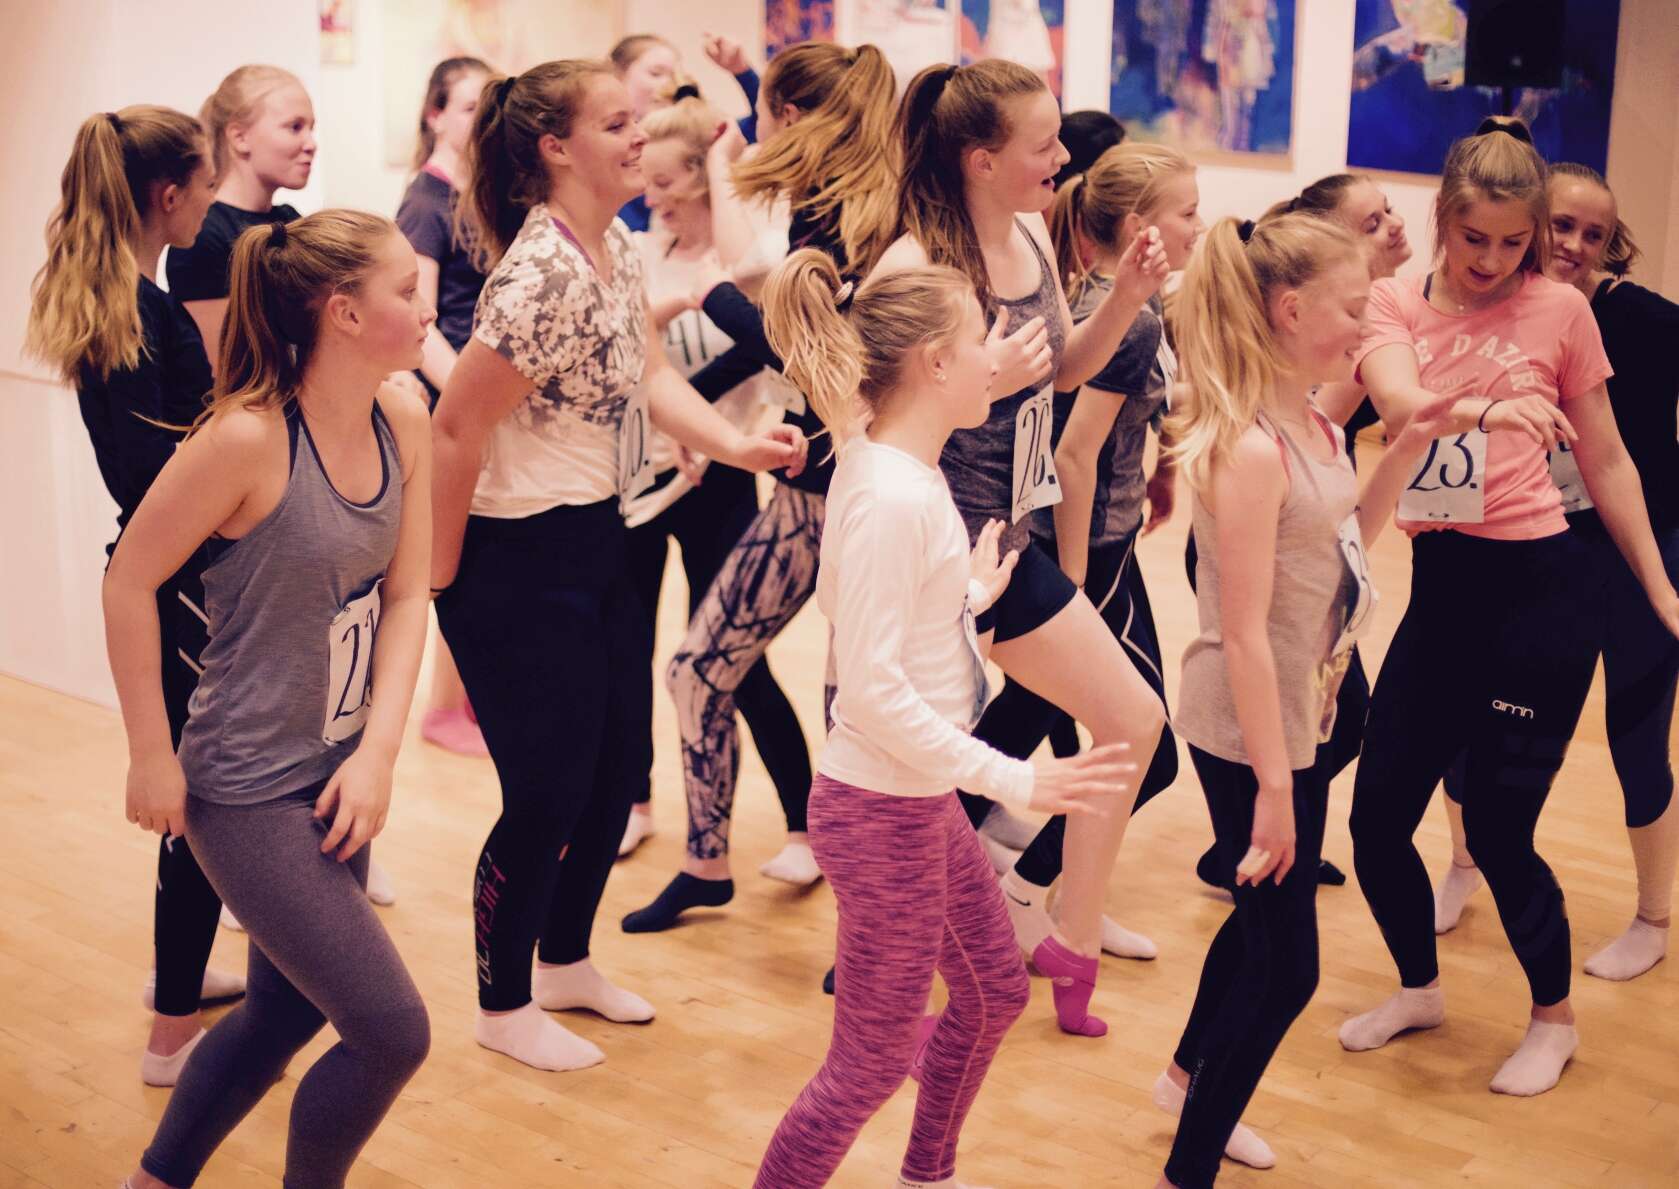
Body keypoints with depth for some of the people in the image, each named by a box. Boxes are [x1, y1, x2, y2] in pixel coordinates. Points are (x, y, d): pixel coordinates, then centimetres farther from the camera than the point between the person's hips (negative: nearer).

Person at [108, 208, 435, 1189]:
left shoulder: (405, 424, -3)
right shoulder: (248, 437, -23)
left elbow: (405, 595, 0)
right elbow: (130, 582, -13)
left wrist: (378, 750, -10)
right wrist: (151, 755, -9)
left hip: (335, 773, 7)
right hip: (248, 792, -7)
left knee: (289, 1009, 21)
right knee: (393, 1031, -5)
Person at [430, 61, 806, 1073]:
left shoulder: (618, 250, 5)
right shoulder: (543, 277, -25)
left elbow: (652, 376, 6)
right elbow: (456, 427, -22)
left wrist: (741, 445, -11)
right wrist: (440, 574, -14)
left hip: (599, 541, 9)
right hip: (519, 560, -9)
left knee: (620, 766, 17)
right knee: (548, 792, 1)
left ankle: (567, 963, 38)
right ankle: (504, 1006, 22)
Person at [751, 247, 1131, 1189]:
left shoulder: (910, 474, 4)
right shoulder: (888, 496, -25)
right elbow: (874, 689, -28)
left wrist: (973, 596, 25)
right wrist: (1015, 781, -27)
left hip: (922, 798, 10)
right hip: (883, 809, -10)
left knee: (995, 991, 26)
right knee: (874, 1059, 3)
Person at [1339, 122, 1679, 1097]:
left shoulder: (1558, 310, -1)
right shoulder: (1394, 305, 2)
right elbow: (1399, 401, -20)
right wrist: (1488, 406, -40)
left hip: (1539, 586, -3)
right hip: (1440, 586, 4)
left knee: (1498, 830, 1)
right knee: (1378, 815, 7)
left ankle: (1555, 1018, 26)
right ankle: (1420, 988, 34)